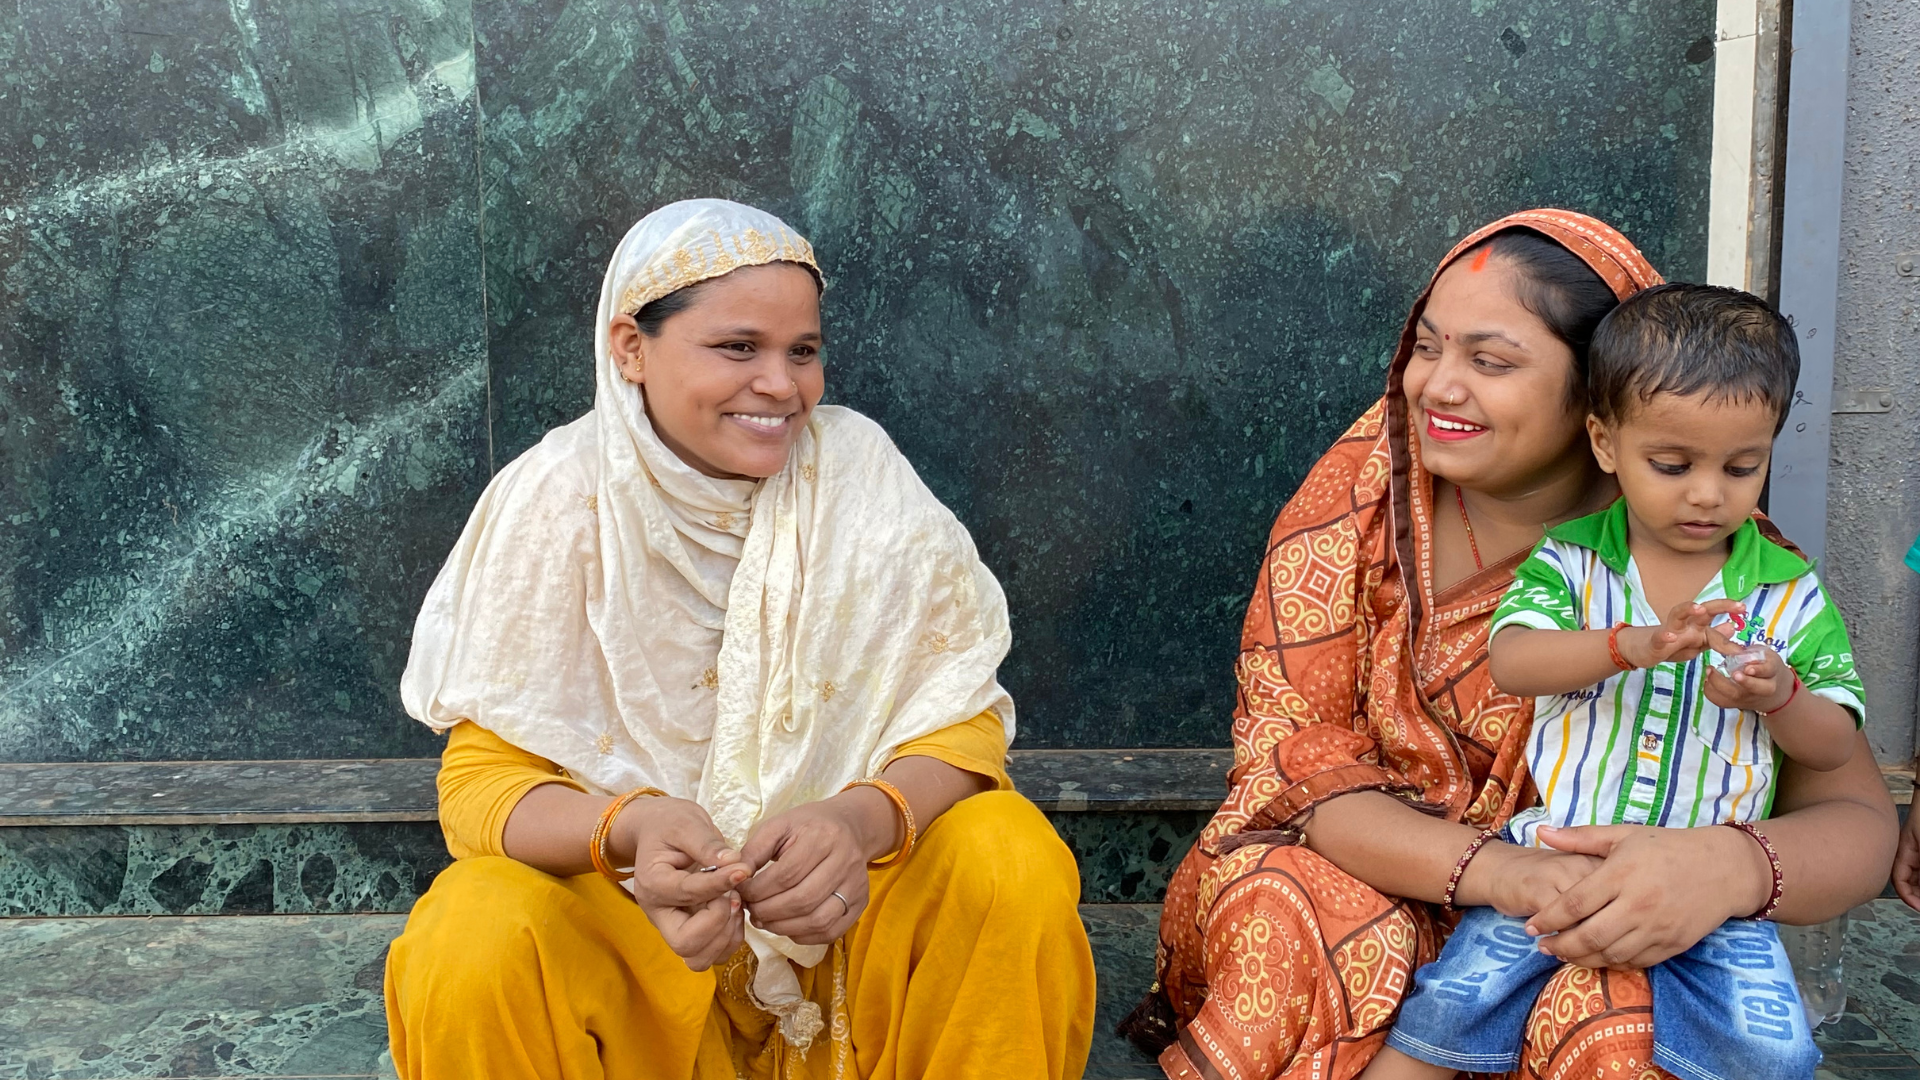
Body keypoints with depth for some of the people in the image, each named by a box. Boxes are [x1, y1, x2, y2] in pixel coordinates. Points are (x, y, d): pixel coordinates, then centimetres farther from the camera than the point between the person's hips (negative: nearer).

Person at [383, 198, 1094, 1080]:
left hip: (845, 890, 1)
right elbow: (484, 774, -13)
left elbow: (959, 711, -10)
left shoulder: (858, 470, -10)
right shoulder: (553, 500, -12)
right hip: (620, 898, 0)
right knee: (469, 953, -29)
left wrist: (859, 821, -33)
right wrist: (631, 829, -36)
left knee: (1015, 863, -25)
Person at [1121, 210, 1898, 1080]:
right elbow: (1289, 749, -14)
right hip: (1369, 871, 1)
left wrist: (1727, 868, -38)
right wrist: (1494, 870, -31)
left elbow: (1857, 821, -13)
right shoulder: (1361, 493, -10)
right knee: (1285, 938, -31)